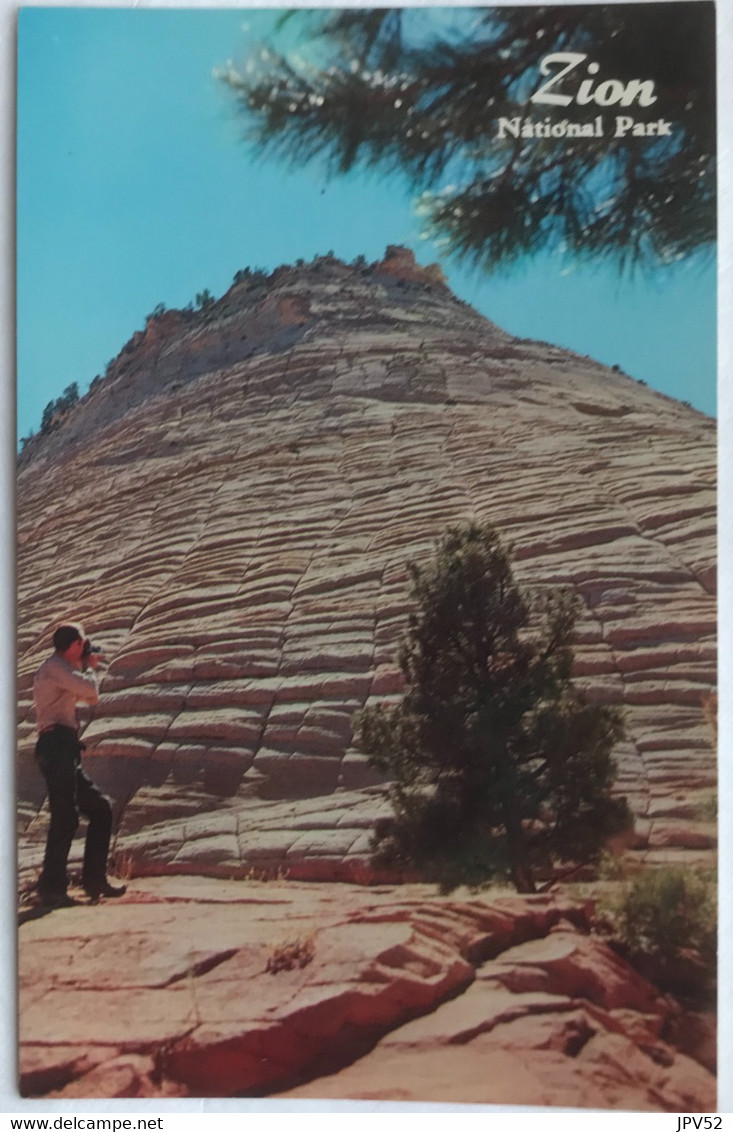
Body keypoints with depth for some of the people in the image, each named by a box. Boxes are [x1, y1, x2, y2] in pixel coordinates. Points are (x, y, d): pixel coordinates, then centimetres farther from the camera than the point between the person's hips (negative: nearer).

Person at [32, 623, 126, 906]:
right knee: (65, 816, -14)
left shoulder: (61, 671, 26)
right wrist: (88, 668, 4)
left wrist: (87, 667, 21)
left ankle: (94, 879, 9)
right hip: (57, 744, -10)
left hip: (65, 750, 10)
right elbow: (89, 689, -16)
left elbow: (91, 697, 33)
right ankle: (51, 886, -12)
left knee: (100, 808, 9)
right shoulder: (54, 667, -4)